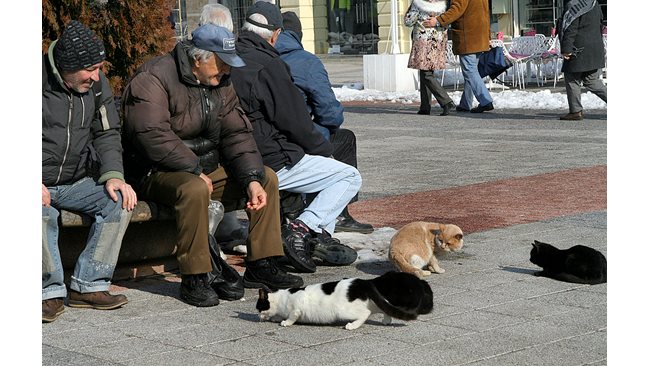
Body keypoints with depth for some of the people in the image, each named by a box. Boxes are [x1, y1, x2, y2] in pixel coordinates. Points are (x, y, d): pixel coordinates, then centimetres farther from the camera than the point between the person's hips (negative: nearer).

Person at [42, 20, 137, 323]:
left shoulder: (97, 85, 4)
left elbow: (107, 134, 9)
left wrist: (113, 175, -11)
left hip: (77, 182, 5)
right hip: (40, 185, -5)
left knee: (120, 201, -19)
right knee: (41, 213, -37)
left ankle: (88, 286, -13)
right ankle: (51, 292, -18)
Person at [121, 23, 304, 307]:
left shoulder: (220, 83, 8)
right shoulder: (153, 79, -17)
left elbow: (236, 134, 5)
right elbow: (152, 136, -28)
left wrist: (252, 178, -10)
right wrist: (195, 170, -24)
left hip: (206, 167, 8)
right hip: (157, 172, -8)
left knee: (267, 178, 0)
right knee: (194, 189, -39)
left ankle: (261, 265, 3)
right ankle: (193, 279, -27)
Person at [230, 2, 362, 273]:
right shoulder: (267, 64, -16)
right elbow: (295, 122, -14)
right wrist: (324, 148, 3)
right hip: (273, 164, -9)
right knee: (350, 177, 0)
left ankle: (322, 234, 14)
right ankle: (301, 229, -15)